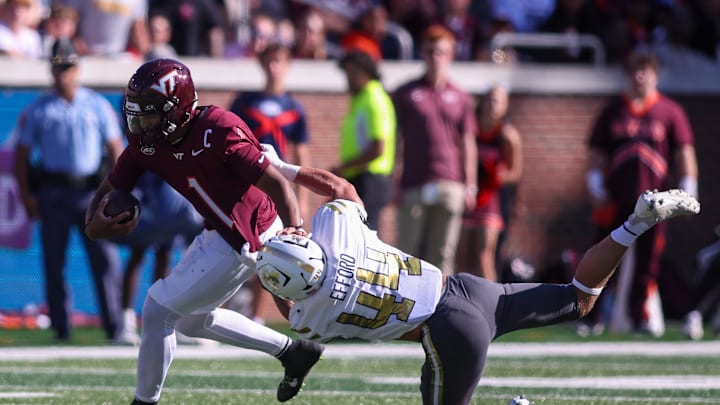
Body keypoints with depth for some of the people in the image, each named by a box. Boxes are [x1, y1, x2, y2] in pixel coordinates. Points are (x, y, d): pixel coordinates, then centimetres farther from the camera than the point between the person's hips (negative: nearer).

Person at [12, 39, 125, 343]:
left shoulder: (98, 106, 9)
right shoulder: (38, 110, 7)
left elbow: (115, 149, 7)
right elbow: (22, 155, 7)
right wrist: (26, 195, -3)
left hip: (91, 191, 0)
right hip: (54, 192, 0)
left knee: (105, 259, -5)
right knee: (54, 263, 0)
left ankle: (114, 326, -2)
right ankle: (61, 328, 5)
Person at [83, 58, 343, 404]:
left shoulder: (218, 131, -28)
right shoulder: (146, 143, -5)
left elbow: (276, 183, -28)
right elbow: (108, 191, 1)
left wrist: (294, 229, -45)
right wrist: (94, 225, -23)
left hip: (245, 241, -9)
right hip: (219, 233, 9)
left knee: (158, 310, -6)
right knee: (191, 319, 25)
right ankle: (292, 351, 31)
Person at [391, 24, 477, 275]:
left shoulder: (461, 99, 12)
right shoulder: (406, 94, 6)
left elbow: (467, 144, 13)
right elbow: (396, 141, 5)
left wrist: (470, 186, 7)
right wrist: (394, 184, -2)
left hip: (450, 186, 2)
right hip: (413, 186, -2)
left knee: (443, 254, 2)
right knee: (409, 250, -1)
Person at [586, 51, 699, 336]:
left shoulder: (670, 112, 6)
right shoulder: (612, 112, 10)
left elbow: (684, 153, 5)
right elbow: (597, 154, 11)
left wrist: (688, 190, -3)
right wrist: (596, 187, 0)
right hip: (616, 200, 1)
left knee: (649, 259, -2)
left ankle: (641, 314, 4)